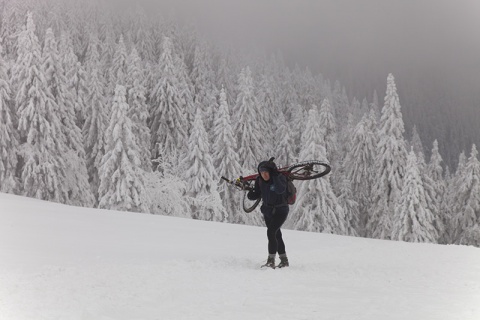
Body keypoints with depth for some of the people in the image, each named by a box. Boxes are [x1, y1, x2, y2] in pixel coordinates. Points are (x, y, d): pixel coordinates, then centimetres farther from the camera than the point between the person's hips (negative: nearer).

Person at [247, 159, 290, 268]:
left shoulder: (280, 178, -22)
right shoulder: (259, 180, -6)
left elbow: (280, 190, -40)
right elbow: (258, 193, 5)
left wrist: (275, 177, -43)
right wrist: (251, 195, -17)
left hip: (280, 211, -7)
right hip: (267, 210, 7)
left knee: (271, 232, -22)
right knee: (276, 236, 16)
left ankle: (271, 261, -18)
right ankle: (284, 260, 30)